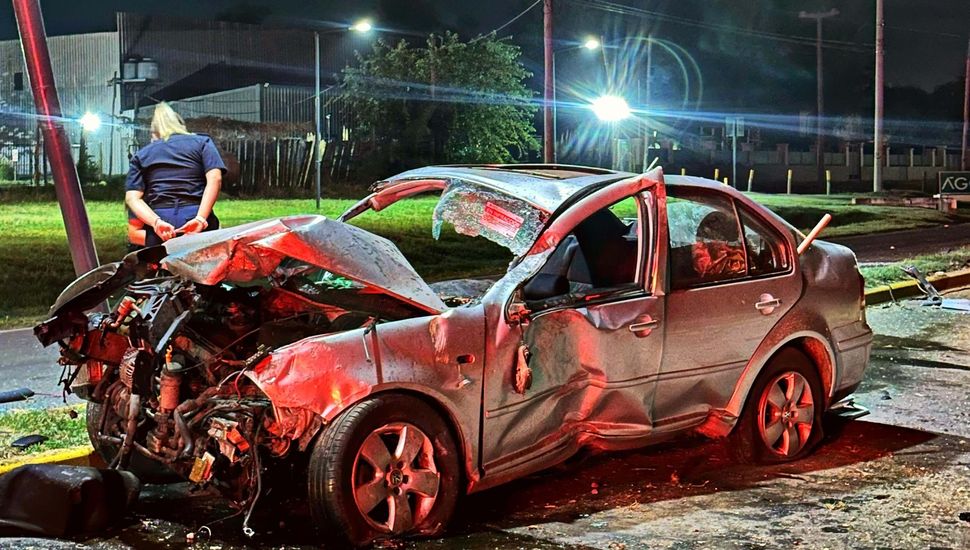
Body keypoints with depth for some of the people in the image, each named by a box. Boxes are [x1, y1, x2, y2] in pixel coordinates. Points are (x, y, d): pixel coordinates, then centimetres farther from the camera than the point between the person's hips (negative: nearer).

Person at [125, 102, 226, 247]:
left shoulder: (141, 155, 20)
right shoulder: (202, 142, 16)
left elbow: (132, 198, 4)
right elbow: (214, 179, -3)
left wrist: (156, 222, -9)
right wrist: (200, 218, -12)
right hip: (195, 215, -1)